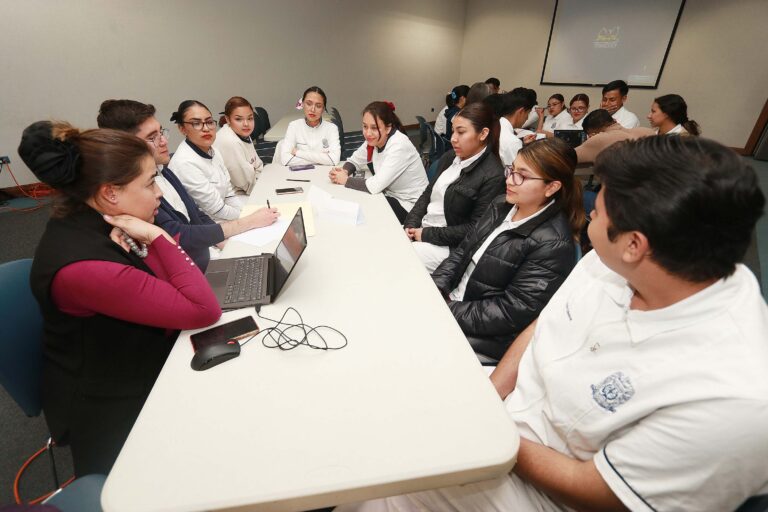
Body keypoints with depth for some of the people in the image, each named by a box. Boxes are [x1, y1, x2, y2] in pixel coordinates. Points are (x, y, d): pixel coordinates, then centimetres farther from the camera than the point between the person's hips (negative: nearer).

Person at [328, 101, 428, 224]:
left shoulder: (399, 146, -26)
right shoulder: (374, 139, -4)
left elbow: (374, 186, -30)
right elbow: (355, 160, 9)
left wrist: (346, 180, -17)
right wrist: (344, 172, -13)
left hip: (410, 205, -7)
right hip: (391, 195, 7)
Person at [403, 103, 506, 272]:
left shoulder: (493, 176, -17)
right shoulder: (450, 157, 7)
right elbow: (428, 193, 11)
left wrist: (428, 235, -18)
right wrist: (411, 223, -5)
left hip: (448, 245, -7)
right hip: (420, 228, 7)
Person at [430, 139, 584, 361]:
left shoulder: (553, 244, -19)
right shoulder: (502, 205, 4)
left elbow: (512, 312, -21)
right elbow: (462, 251, 7)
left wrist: (449, 313, -21)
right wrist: (435, 289, -8)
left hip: (486, 336, -7)